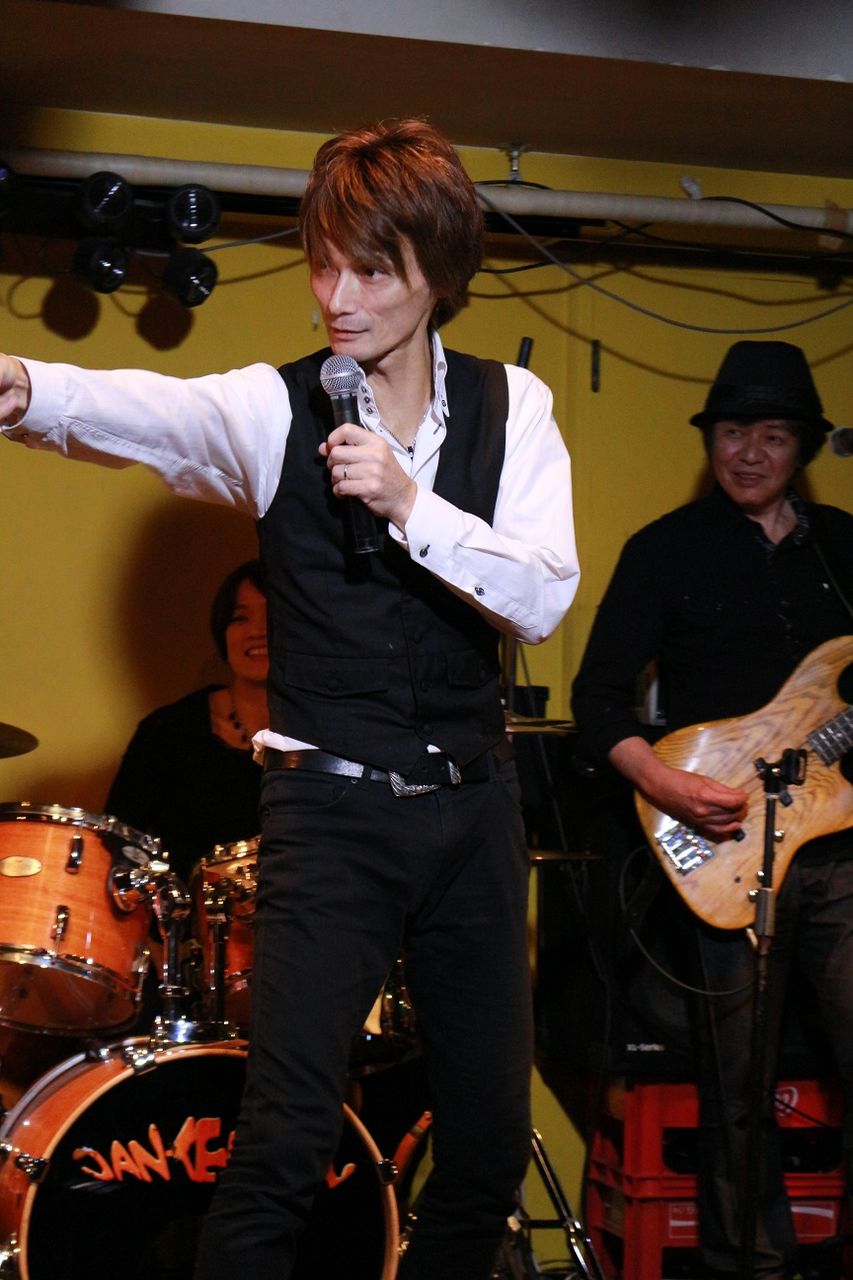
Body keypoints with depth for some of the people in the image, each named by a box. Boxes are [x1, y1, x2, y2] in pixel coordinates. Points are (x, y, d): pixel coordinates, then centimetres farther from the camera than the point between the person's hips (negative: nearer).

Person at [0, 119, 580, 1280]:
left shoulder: (512, 408, 3)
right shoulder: (274, 409, -4)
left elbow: (543, 598, -9)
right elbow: (144, 411, -26)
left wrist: (409, 504, -23)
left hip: (471, 802, 3)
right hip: (328, 808, -3)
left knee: (493, 1137, 11)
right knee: (285, 1141, -14)